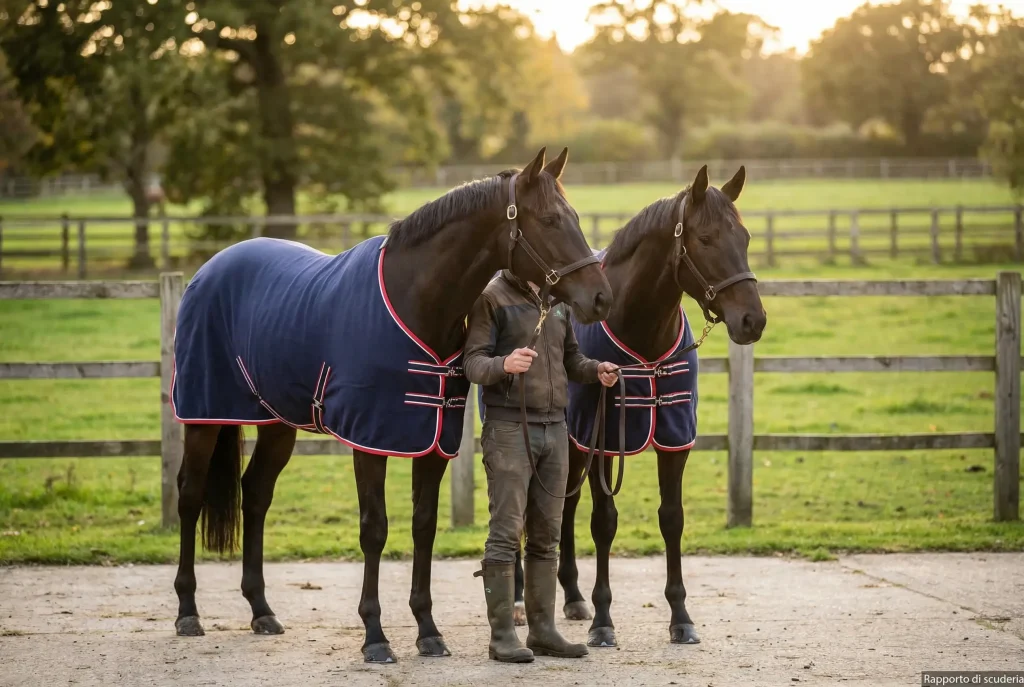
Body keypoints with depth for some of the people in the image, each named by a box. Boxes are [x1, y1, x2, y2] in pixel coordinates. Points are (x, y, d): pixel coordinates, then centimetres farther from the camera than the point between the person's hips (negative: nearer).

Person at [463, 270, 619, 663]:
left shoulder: (557, 301, 13)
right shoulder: (493, 299, -6)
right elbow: (473, 363, -12)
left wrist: (596, 371, 0)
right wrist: (504, 364, -32)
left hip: (555, 428, 7)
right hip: (509, 427, -7)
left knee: (546, 535, 9)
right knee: (506, 532, -7)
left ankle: (543, 630, 15)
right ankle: (502, 635, -3)